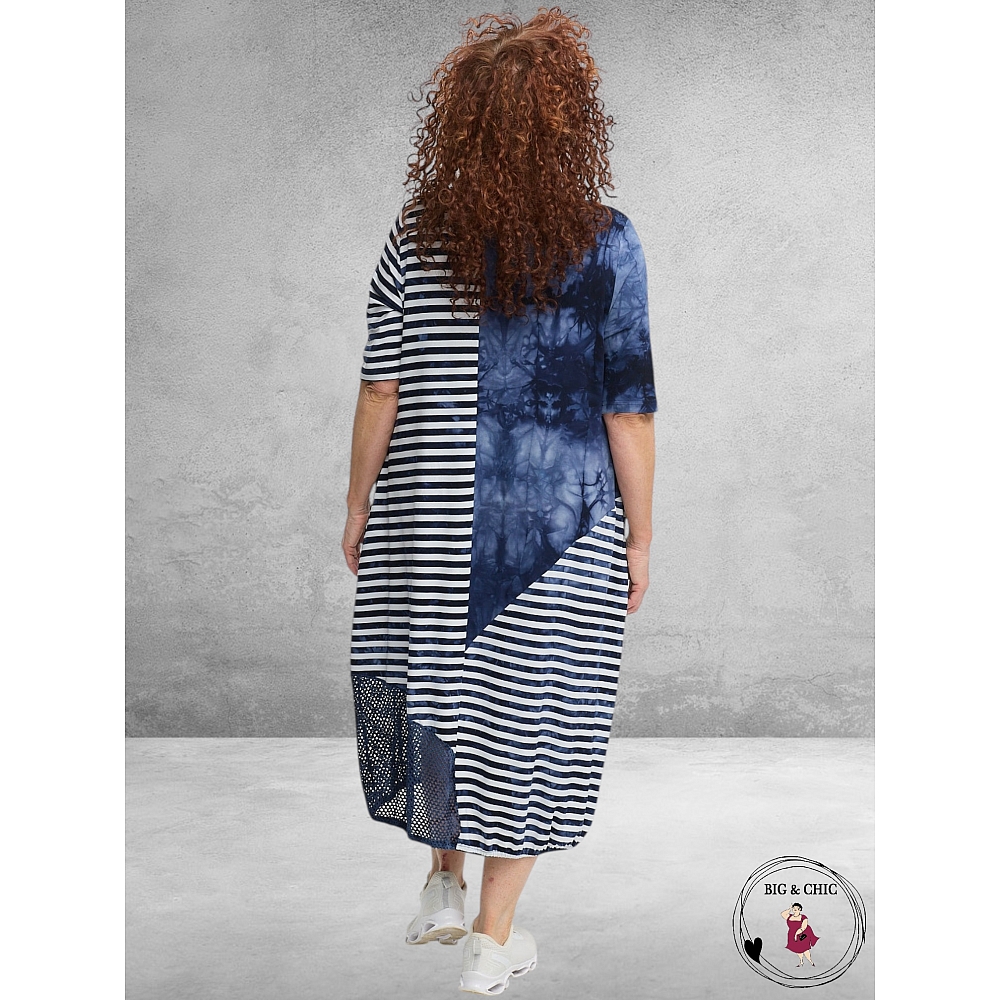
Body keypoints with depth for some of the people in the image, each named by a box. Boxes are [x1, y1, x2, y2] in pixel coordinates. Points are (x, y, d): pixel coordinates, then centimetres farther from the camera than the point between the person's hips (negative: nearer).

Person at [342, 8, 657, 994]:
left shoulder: (416, 239, -6)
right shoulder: (604, 247, -10)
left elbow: (380, 393, -4)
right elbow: (627, 414, -9)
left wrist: (356, 507, 8)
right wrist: (640, 537, 2)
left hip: (434, 522, 2)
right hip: (565, 523, -1)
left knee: (438, 682, 21)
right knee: (526, 710, 10)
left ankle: (445, 880, 36)